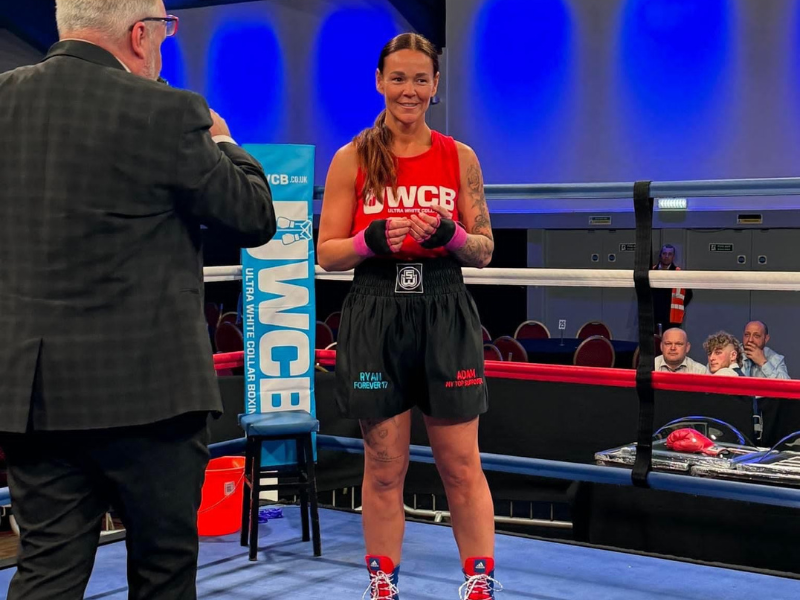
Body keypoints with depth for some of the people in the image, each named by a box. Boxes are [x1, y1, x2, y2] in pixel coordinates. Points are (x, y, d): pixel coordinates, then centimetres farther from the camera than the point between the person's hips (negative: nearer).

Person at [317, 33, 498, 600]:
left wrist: (451, 236, -13)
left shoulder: (459, 158, 6)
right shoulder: (352, 159, 3)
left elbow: (485, 251, 7)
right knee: (384, 467, 5)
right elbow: (327, 254, 2)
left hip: (446, 317, 1)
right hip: (377, 318, 0)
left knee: (462, 465, 2)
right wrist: (372, 241, -17)